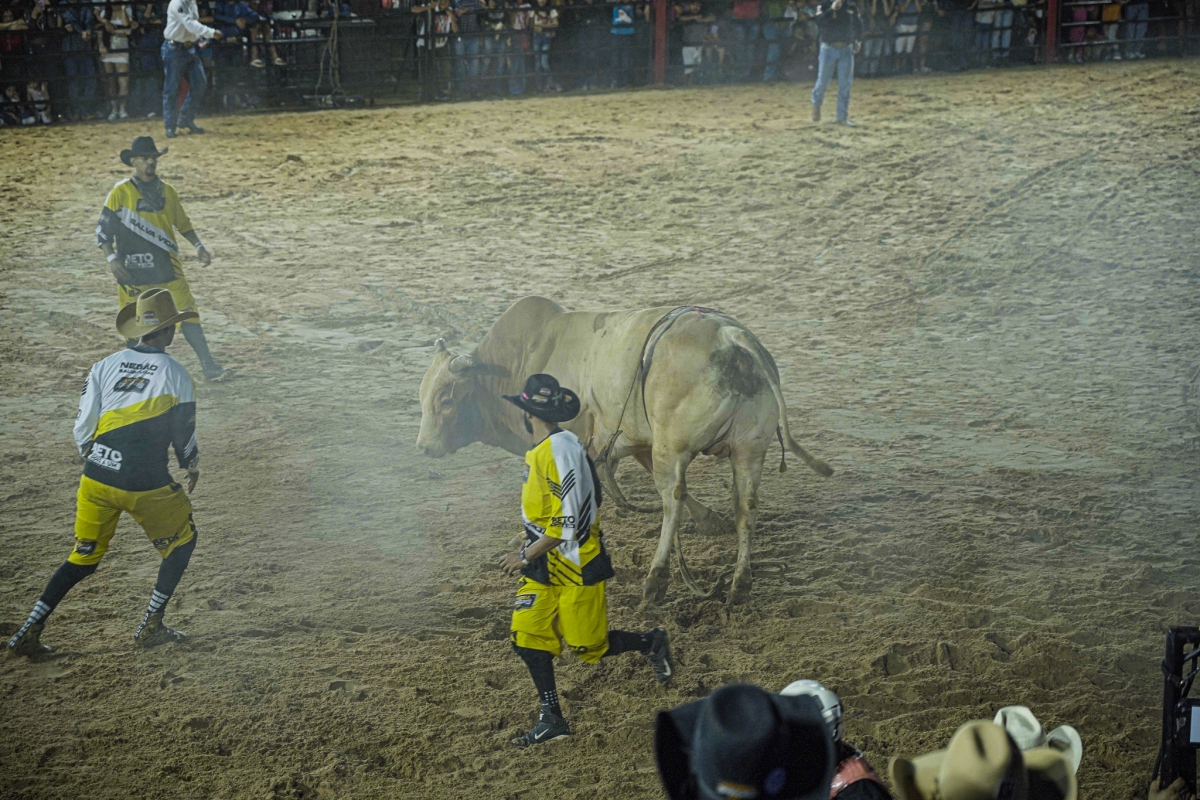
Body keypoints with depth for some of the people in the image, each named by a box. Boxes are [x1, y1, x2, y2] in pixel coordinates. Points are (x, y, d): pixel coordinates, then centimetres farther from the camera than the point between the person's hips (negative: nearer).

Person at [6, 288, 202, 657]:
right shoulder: (175, 373, -4)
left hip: (96, 477, 4)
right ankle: (151, 627, 17)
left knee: (83, 557, 18)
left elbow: (83, 427, 7)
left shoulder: (106, 366, 6)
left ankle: (28, 633, 9)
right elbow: (184, 434, 3)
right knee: (182, 539, 21)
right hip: (146, 483, -4)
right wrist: (192, 467, 23)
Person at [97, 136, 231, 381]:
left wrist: (198, 246, 8)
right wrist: (112, 258, -14)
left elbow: (182, 223, 20)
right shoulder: (120, 193, -4)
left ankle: (209, 366, -10)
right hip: (133, 270, -2)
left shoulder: (167, 191, 8)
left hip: (167, 268, 2)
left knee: (187, 314, -7)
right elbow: (103, 228, -2)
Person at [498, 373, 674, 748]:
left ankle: (651, 643, 25)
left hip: (577, 566, -9)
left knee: (587, 646, 1)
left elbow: (569, 521, -25)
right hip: (546, 566, 9)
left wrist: (526, 556, -19)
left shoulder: (561, 450, -22)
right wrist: (530, 553, 19)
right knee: (528, 636, 0)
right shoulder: (541, 450, 9)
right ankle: (552, 719, 6)